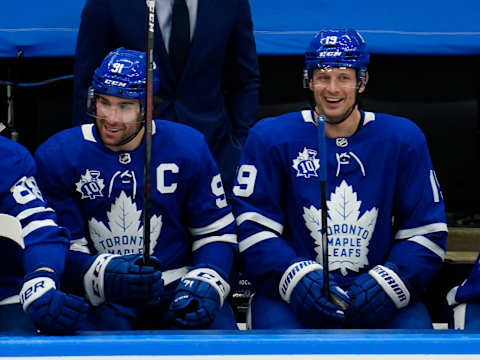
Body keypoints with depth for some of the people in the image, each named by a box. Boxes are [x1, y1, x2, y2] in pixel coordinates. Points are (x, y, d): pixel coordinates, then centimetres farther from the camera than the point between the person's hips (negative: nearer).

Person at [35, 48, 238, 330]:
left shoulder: (187, 147, 0)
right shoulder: (57, 156, -3)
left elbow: (217, 233, 6)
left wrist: (205, 285, -12)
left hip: (177, 290, 2)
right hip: (100, 301, -1)